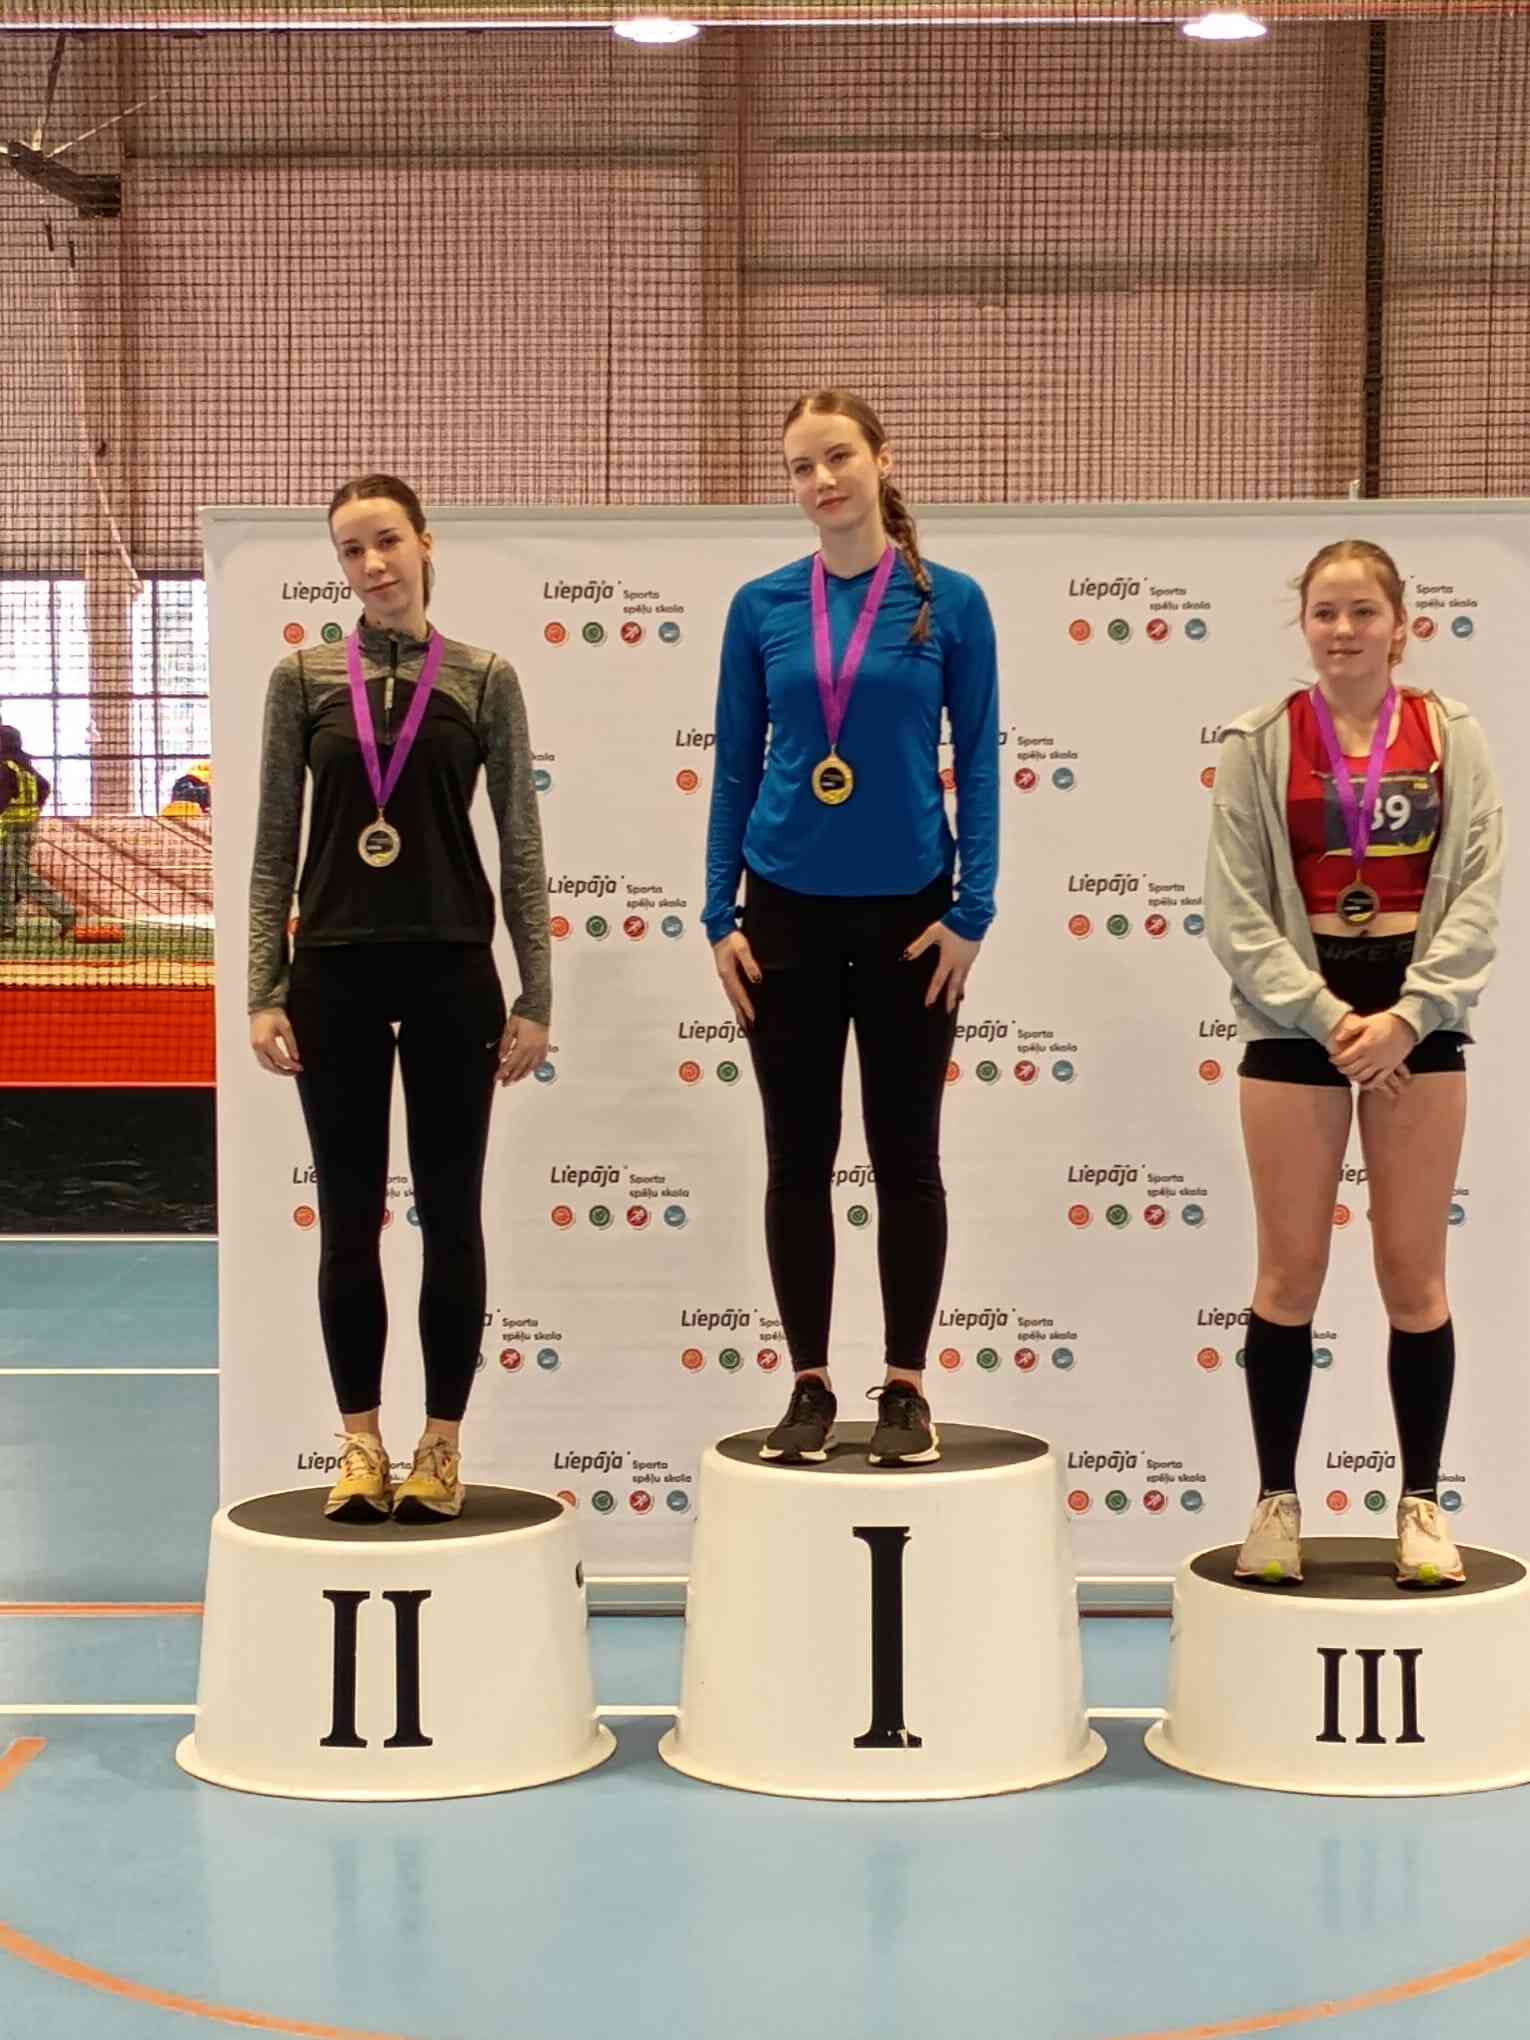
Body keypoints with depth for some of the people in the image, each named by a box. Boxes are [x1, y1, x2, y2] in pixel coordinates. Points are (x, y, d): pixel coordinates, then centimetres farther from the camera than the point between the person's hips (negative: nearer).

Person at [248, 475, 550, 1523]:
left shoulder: (484, 680, 1)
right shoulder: (305, 677, 4)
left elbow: (521, 846, 2)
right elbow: (275, 846, 5)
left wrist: (535, 997, -2)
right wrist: (264, 991, -2)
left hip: (450, 968, -1)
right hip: (335, 968, 1)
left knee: (451, 1212, 4)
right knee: (349, 1219, 5)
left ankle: (442, 1443, 14)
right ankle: (361, 1442, 15)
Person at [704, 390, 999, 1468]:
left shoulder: (949, 601, -2)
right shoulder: (761, 607, 3)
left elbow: (979, 763, -1)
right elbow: (736, 766, 6)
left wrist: (972, 911, -7)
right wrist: (722, 914, 1)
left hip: (908, 911, -1)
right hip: (790, 910, 2)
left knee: (906, 1155, 5)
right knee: (799, 1157, 6)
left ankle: (906, 1388, 15)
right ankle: (810, 1385, 16)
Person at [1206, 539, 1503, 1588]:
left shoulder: (1450, 734, 2)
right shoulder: (1262, 742, 0)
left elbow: (1479, 892, -3)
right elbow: (1238, 911, -4)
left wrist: (1408, 1016, -14)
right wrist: (1327, 1017, -14)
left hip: (1420, 1014, 0)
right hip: (1297, 1013, 0)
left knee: (1414, 1271, 4)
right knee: (1290, 1271, 3)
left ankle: (1422, 1502, 15)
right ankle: (1278, 1501, 14)